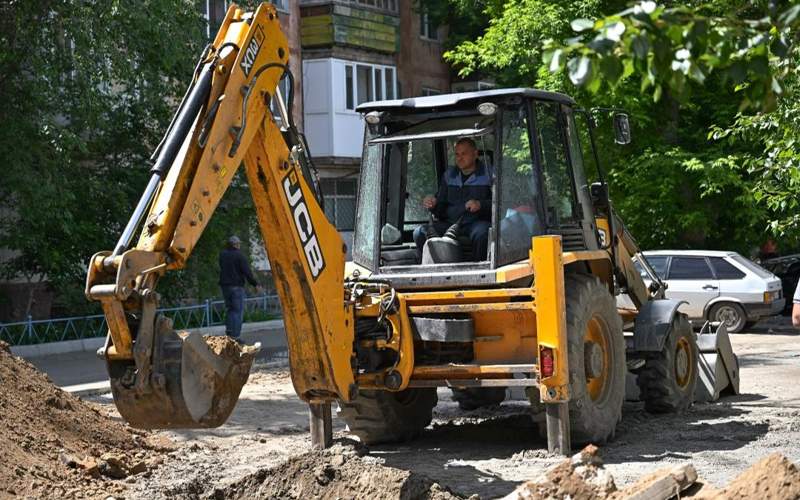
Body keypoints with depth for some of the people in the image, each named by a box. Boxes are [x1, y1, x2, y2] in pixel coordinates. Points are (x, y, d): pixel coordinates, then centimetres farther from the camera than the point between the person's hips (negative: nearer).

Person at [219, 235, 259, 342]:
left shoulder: (222, 255, 7)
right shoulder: (239, 255, -10)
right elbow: (247, 272, -14)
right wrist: (255, 284, -7)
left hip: (225, 285, 6)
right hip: (237, 285, -6)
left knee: (229, 309, 18)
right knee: (238, 310, -2)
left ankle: (229, 331, 8)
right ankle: (235, 336, -6)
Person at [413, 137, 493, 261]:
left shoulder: (488, 174, 6)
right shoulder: (449, 175, 20)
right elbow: (441, 211, 20)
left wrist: (481, 204, -22)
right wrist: (433, 205, -3)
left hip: (477, 222, -4)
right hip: (450, 222, 4)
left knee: (480, 234, -39)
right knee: (420, 233, -18)